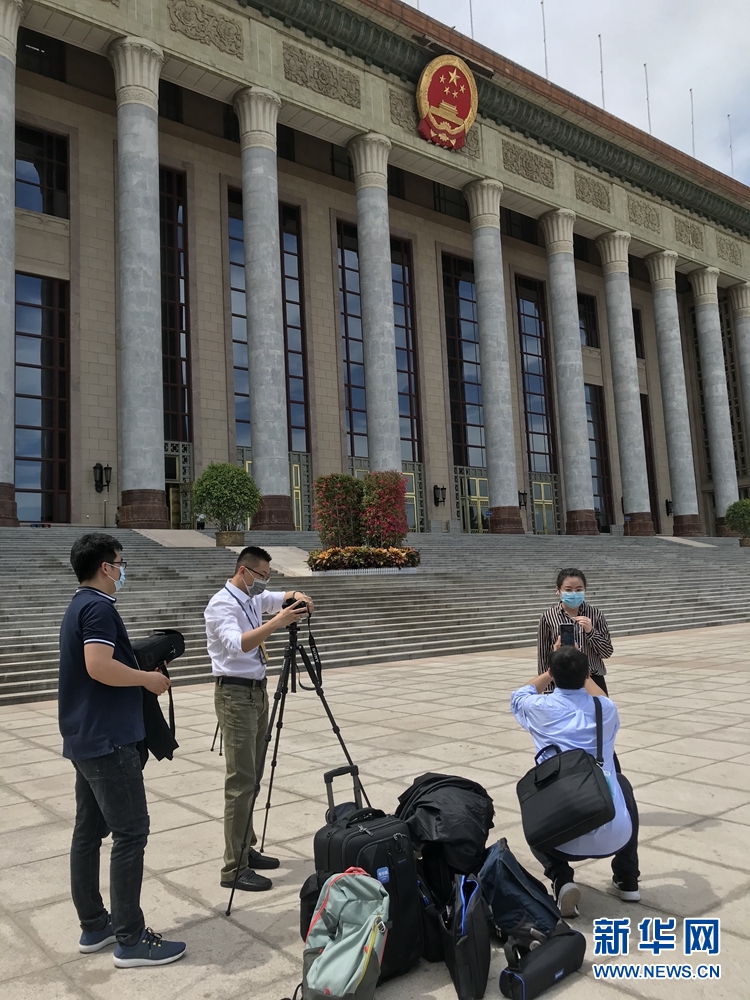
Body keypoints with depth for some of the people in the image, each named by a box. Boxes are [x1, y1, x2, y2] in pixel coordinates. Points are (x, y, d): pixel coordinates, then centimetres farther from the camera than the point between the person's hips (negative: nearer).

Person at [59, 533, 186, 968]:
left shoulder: (79, 606, 15)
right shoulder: (99, 607, -16)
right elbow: (100, 667, -27)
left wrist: (139, 673, 14)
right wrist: (149, 679, -15)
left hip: (85, 738, 11)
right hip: (108, 740, -11)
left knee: (89, 831, 14)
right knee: (130, 833, -5)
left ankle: (95, 926, 23)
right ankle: (131, 939, 1)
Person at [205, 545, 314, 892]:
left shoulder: (254, 598, 9)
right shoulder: (222, 604, -16)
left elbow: (282, 596, 24)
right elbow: (237, 644, -32)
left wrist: (297, 597, 1)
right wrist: (277, 622, -39)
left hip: (257, 690, 9)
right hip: (235, 694, -9)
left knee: (253, 776, 13)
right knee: (241, 781, -8)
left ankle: (246, 849, 23)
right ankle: (233, 868, -3)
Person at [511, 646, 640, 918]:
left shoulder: (541, 708, 2)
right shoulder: (607, 709, 6)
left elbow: (519, 696, 29)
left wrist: (551, 672, 41)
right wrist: (580, 671, 45)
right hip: (615, 833, 2)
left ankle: (561, 879, 6)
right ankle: (628, 878, 34)